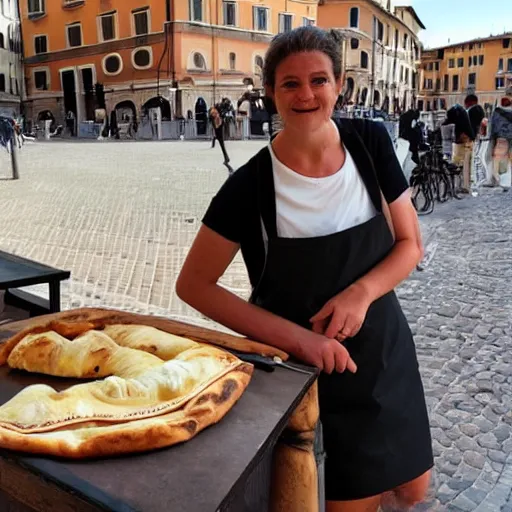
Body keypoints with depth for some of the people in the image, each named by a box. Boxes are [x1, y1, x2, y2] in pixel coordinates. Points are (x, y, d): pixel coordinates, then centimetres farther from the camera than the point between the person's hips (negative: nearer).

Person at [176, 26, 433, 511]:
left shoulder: (370, 143, -8)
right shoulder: (250, 183, -18)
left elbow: (410, 243, -1)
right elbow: (193, 284, -13)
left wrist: (361, 293, -21)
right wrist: (293, 336, -21)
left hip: (384, 352, 4)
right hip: (299, 366, -3)